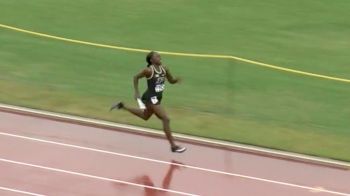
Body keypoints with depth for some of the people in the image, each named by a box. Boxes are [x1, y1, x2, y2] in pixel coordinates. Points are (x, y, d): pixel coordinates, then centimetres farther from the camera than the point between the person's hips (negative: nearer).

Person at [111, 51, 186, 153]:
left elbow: (171, 80, 10)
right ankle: (173, 146, -9)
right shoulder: (149, 70, -18)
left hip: (157, 98, 9)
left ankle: (123, 106, 44)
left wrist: (176, 79, -13)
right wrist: (136, 93, -8)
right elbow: (136, 77, -6)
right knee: (166, 119, -14)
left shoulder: (164, 69, 0)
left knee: (145, 117, 31)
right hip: (151, 98, -9)